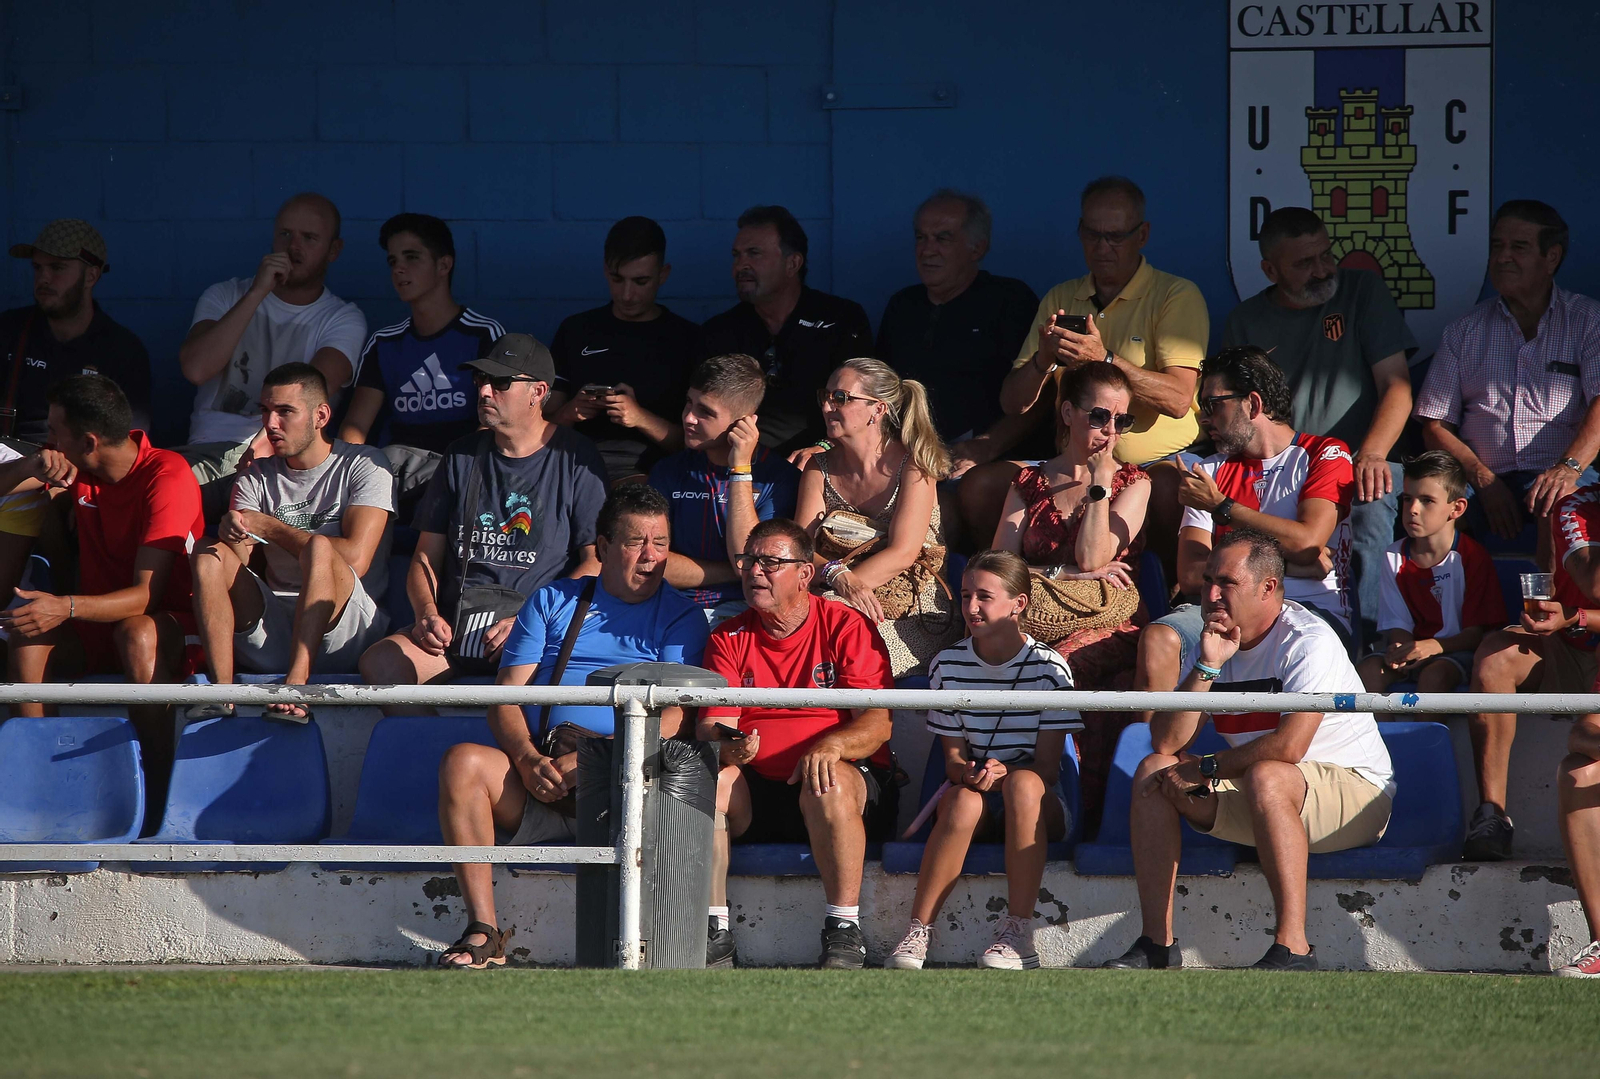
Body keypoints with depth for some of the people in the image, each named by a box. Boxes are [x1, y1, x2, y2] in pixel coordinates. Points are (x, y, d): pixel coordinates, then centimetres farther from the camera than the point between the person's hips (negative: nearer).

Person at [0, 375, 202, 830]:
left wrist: (66, 608, -41)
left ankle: (160, 805, -35)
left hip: (172, 626, -5)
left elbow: (146, 594, -25)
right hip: (95, 627, 5)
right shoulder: (71, 465, 1)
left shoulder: (167, 476, -19)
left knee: (136, 634, -40)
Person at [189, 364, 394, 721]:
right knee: (209, 555, -17)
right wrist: (232, 534, -22)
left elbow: (355, 559, -13)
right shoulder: (257, 478, 16)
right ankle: (221, 690, -32)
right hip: (273, 632, 4)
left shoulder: (364, 465, 2)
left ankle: (296, 688, -45)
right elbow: (239, 561, 2)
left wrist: (269, 527, -7)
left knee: (319, 547, -31)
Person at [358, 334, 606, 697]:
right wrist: (427, 612, -3)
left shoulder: (575, 459, 4)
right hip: (455, 625, 4)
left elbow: (596, 562, -1)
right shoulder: (462, 457, 17)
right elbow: (426, 556, 18)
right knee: (380, 663, -26)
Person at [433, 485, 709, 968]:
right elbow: (506, 699, 11)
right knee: (463, 761, -26)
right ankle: (482, 932, -28)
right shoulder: (553, 602, 21)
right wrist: (529, 760, -11)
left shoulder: (678, 617, 14)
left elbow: (674, 715, -1)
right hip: (536, 780, 3)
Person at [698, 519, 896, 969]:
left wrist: (832, 745, -30)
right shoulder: (729, 639, 10)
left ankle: (844, 932, -31)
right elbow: (711, 727, 1)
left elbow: (878, 725, -8)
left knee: (828, 784, -37)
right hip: (755, 794, 3)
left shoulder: (846, 627, 0)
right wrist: (727, 746, -24)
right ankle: (714, 934, -26)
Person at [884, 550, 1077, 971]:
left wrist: (1003, 774, -27)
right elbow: (952, 758, 3)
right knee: (964, 802, -35)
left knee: (1024, 783, -37)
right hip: (973, 794, 1)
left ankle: (1018, 933, -40)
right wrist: (967, 773, -22)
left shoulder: (1049, 669, -2)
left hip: (1040, 807, -1)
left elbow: (1048, 767, -6)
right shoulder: (948, 666, 5)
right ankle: (916, 935, -38)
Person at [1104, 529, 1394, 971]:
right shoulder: (1217, 644, 7)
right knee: (1153, 771, -7)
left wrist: (1203, 769, -18)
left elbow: (1289, 745, -28)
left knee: (1265, 777, -37)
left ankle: (1293, 947, -39)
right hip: (1252, 802, 8)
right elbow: (1165, 742, -3)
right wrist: (1207, 667, -14)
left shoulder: (1308, 641, -16)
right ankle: (1157, 943, -12)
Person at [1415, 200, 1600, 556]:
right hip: (1486, 483, 2)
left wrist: (1569, 468, -23)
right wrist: (1485, 482, -6)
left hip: (1560, 474, -2)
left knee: (1561, 507, -41)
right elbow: (1436, 426, 14)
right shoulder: (1465, 330, 20)